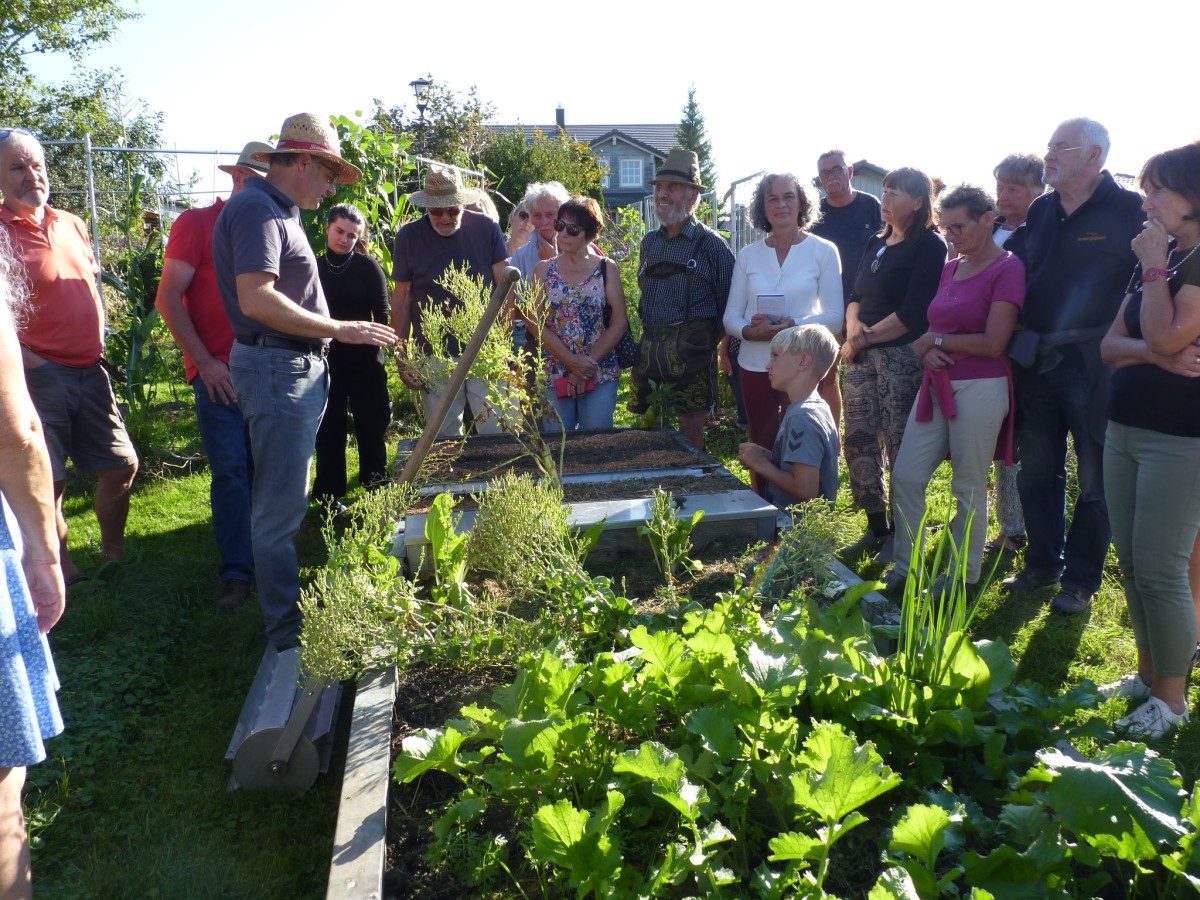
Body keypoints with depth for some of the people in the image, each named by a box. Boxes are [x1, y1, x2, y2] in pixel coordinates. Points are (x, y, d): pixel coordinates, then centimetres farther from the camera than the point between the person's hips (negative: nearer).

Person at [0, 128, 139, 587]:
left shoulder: (71, 225, 11)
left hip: (90, 371, 6)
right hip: (40, 375, -6)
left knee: (121, 466, 10)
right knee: (48, 481, 0)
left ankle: (114, 553, 30)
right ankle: (62, 572, 17)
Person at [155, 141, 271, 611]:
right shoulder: (196, 223, -1)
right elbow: (168, 299, -5)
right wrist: (205, 362, -11)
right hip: (218, 371, -4)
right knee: (230, 469, -7)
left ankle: (264, 557, 22)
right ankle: (236, 572, 1)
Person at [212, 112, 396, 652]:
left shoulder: (278, 212, 18)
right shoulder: (257, 208, -13)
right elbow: (256, 300, -25)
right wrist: (340, 329, -20)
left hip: (297, 367, 11)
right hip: (276, 369, -11)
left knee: (286, 500, 17)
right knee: (281, 506, -4)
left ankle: (289, 615, 30)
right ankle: (288, 632, 5)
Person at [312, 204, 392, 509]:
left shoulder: (368, 267, 0)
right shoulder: (314, 267, 5)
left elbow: (381, 314, 0)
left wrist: (373, 342, -13)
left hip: (364, 360, -1)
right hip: (325, 359, 2)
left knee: (371, 426, 5)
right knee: (329, 429, 6)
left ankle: (377, 489, 19)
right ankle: (330, 493, 17)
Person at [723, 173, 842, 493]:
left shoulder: (823, 251, 0)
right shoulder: (748, 255, 8)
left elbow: (834, 317, -5)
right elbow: (731, 315, 6)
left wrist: (793, 326, -22)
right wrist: (750, 331, -16)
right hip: (755, 366, 3)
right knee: (761, 450, 10)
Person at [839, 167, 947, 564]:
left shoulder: (929, 246, -6)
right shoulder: (877, 244, 16)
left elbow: (912, 313, -15)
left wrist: (865, 338, -11)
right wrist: (853, 324, -6)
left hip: (903, 356, -7)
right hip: (862, 356, 7)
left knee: (900, 449, -1)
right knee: (857, 443, 7)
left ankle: (900, 535, 11)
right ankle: (876, 527, 20)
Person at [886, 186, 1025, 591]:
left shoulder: (1007, 268, -8)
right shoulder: (950, 269, 14)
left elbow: (993, 343, -15)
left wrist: (934, 340, -7)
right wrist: (928, 352, -5)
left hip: (980, 387, -7)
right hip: (938, 385, 7)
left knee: (969, 488, 3)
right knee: (906, 475, 4)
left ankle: (964, 577, 17)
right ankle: (905, 567, 17)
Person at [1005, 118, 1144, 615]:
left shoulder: (1130, 211, -6)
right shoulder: (1040, 211, 12)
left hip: (1093, 365, -6)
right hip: (1036, 362, 6)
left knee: (1095, 478, 5)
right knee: (1036, 471, 13)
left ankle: (1081, 580, 17)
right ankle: (1042, 564, 29)